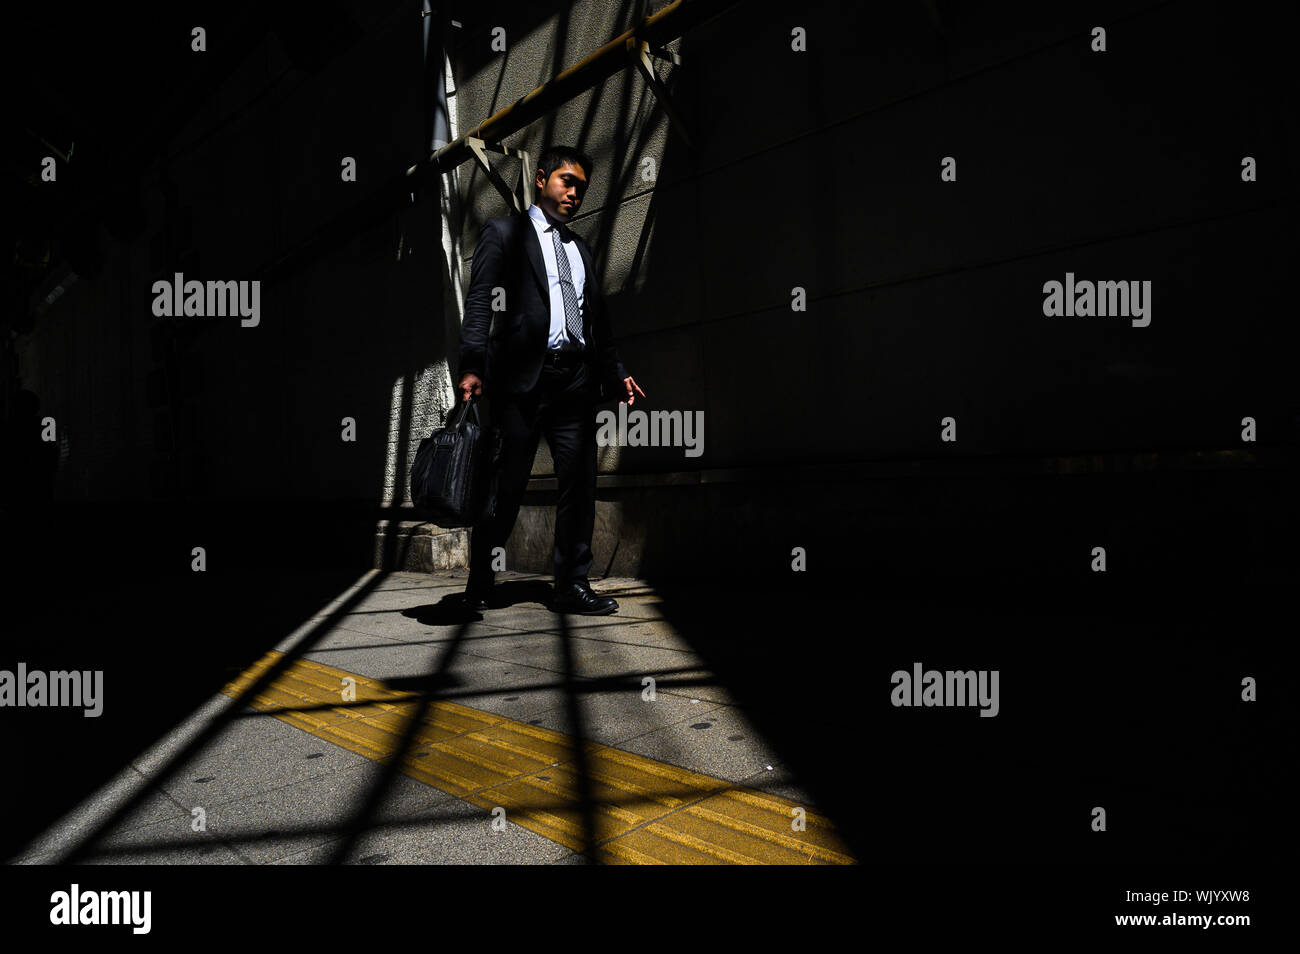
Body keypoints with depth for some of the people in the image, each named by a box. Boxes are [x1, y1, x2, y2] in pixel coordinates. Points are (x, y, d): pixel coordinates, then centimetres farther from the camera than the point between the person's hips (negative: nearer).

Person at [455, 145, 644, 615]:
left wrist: (617, 374, 17)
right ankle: (479, 585, 12)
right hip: (522, 376, -5)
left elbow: (598, 320, 25)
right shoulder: (504, 232, 7)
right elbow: (479, 301, -4)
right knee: (506, 487, -1)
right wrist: (471, 366, -16)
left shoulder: (581, 249, 24)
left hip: (575, 378, 5)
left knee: (579, 482, 1)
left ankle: (573, 586, 6)